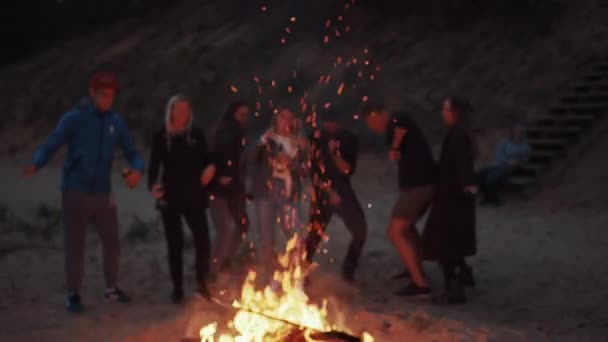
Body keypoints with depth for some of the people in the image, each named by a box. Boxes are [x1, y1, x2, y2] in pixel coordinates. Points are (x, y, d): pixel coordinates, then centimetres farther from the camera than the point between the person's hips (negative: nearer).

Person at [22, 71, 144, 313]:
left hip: (103, 193, 4)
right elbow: (50, 146, -13)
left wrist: (137, 170, -15)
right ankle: (73, 295, 16)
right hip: (75, 192, -4)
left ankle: (111, 288, 28)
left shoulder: (116, 122, 4)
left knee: (112, 243, 10)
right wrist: (35, 165, -34)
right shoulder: (74, 118, -8)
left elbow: (132, 152, 9)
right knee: (75, 246, 3)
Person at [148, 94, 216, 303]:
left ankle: (202, 283, 11)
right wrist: (152, 186, -17)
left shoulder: (197, 135, 8)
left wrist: (210, 168, -13)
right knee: (175, 244, 4)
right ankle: (177, 287, 16)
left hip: (194, 196, 1)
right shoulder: (161, 137, 4)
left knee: (202, 239, -7)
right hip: (170, 197, -1)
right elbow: (154, 166, 2)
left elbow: (206, 159, 11)